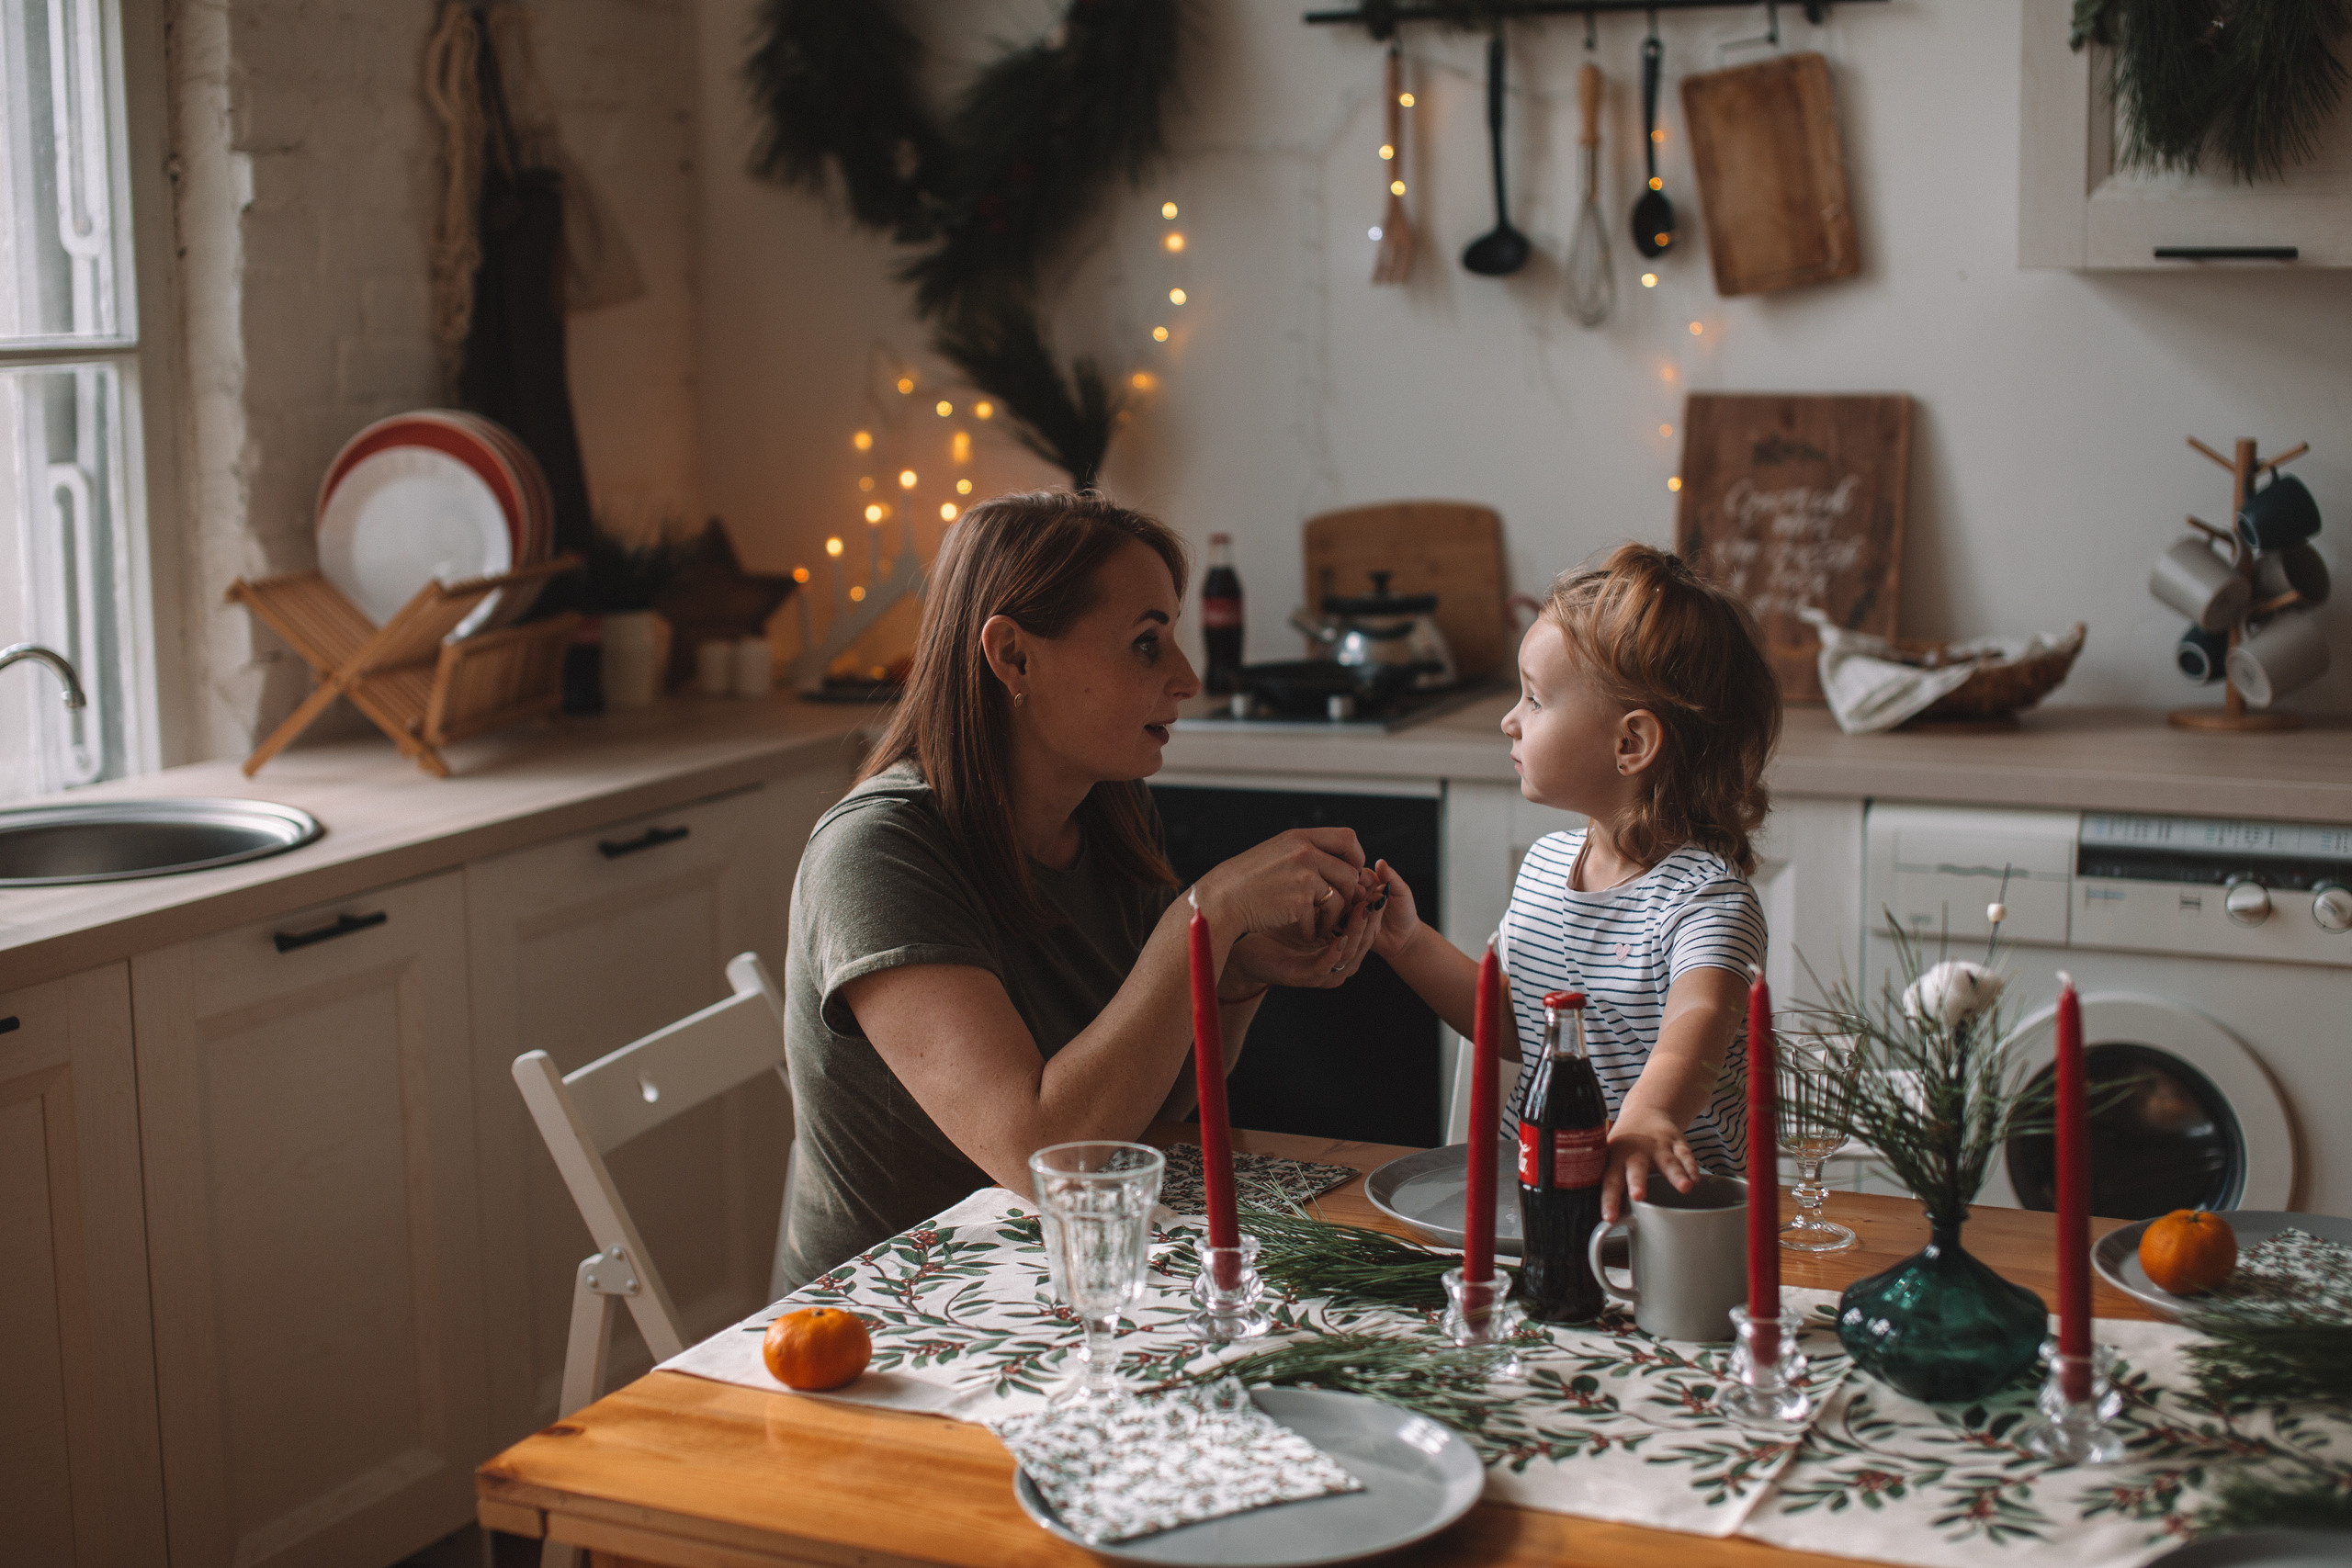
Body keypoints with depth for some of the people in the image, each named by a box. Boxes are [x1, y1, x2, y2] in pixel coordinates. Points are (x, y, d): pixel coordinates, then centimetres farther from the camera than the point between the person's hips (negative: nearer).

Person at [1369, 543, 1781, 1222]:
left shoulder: (1705, 895, -13)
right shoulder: (1546, 863, 12)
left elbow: (1700, 1017, -33)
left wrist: (1648, 1115, -53)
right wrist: (1410, 943, 13)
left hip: (1666, 1201, -6)